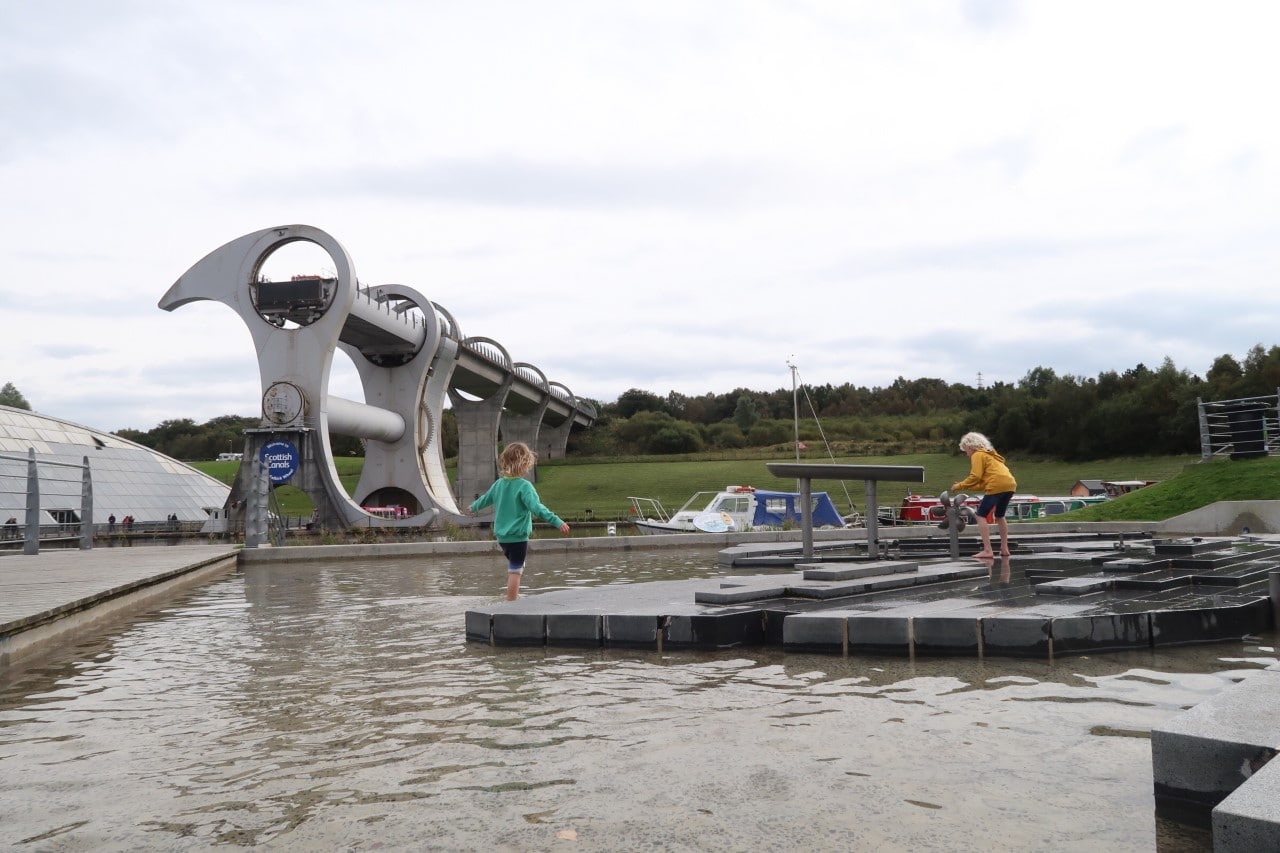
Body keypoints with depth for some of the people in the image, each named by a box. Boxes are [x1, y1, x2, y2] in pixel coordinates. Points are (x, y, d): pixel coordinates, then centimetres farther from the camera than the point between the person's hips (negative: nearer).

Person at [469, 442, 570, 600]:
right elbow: (537, 508, -30)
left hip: (501, 536, 7)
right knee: (515, 570, -1)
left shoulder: (499, 484, 4)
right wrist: (558, 522, -35)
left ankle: (515, 598, 32)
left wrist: (473, 507, 43)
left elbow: (485, 499, 22)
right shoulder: (524, 486, -18)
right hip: (518, 536, -7)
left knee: (513, 567, 25)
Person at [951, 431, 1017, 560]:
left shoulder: (978, 455, 5)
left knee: (982, 516, -5)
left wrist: (959, 486, 2)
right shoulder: (989, 454, 31)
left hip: (997, 485, -9)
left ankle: (987, 550, -13)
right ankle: (1004, 549, 28)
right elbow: (983, 481, 23)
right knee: (999, 516, 25)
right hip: (1010, 484, 9)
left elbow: (975, 477, -7)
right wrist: (965, 486, 19)